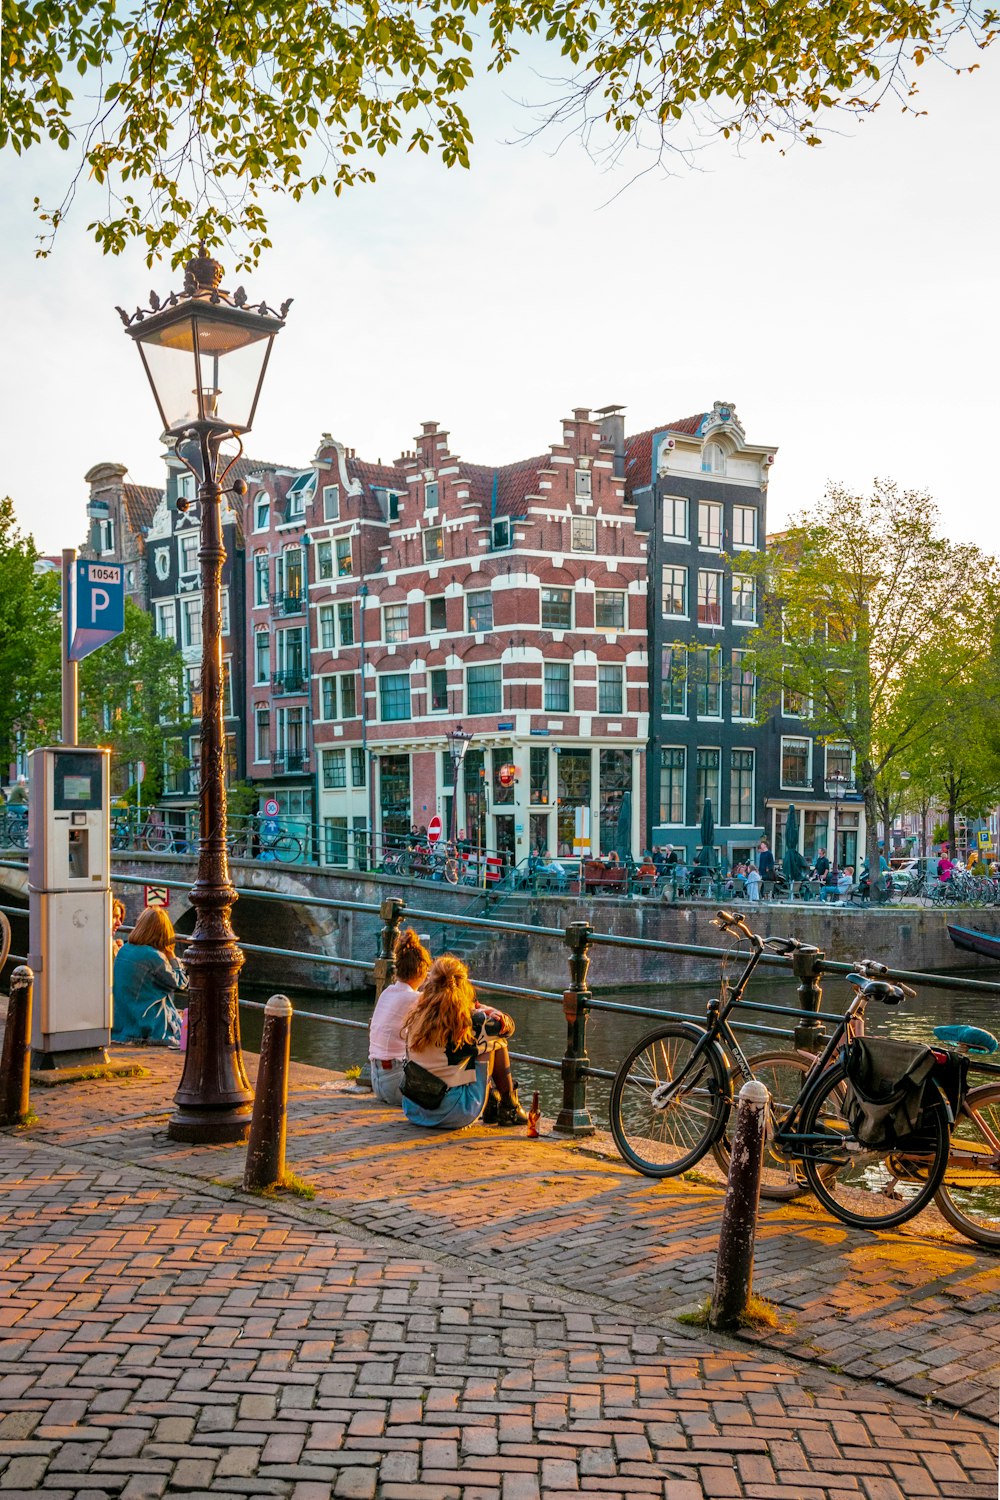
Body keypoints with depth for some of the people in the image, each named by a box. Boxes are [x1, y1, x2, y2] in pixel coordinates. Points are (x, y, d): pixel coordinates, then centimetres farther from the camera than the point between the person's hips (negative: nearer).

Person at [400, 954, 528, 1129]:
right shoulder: (469, 1021, -14)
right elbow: (507, 1026, 4)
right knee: (496, 1042, 9)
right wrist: (481, 1009, 22)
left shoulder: (414, 1017, -3)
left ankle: (490, 1108, 37)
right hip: (454, 1114, -5)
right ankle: (509, 1108, 24)